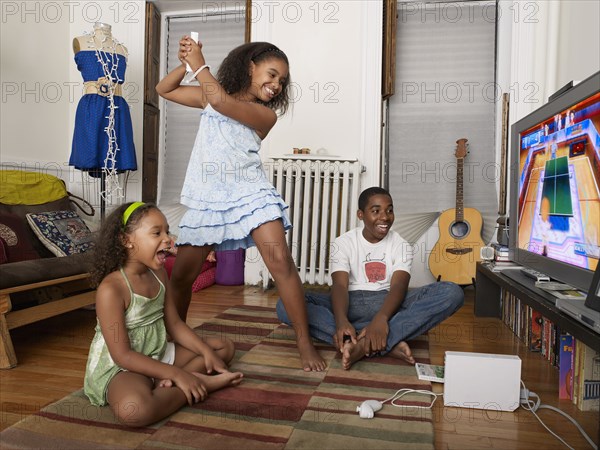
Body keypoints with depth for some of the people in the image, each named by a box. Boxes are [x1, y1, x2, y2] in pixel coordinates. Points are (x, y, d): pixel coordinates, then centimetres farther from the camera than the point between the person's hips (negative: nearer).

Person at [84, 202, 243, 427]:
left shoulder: (159, 274, 1)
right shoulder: (111, 289, -23)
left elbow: (174, 324, 6)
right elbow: (123, 355, -23)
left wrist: (207, 352, -6)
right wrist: (176, 374, -26)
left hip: (158, 355, 8)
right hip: (119, 367, -8)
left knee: (225, 347, 10)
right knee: (134, 409, -42)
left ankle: (166, 384, -12)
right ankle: (202, 384, -16)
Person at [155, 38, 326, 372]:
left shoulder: (266, 114, 0)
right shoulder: (211, 96, 14)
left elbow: (221, 101, -15)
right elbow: (164, 89, 19)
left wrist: (199, 63, -4)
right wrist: (186, 64, 2)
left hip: (250, 194, -3)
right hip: (207, 199, 3)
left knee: (280, 260, -18)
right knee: (181, 275, 5)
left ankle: (305, 342, -7)